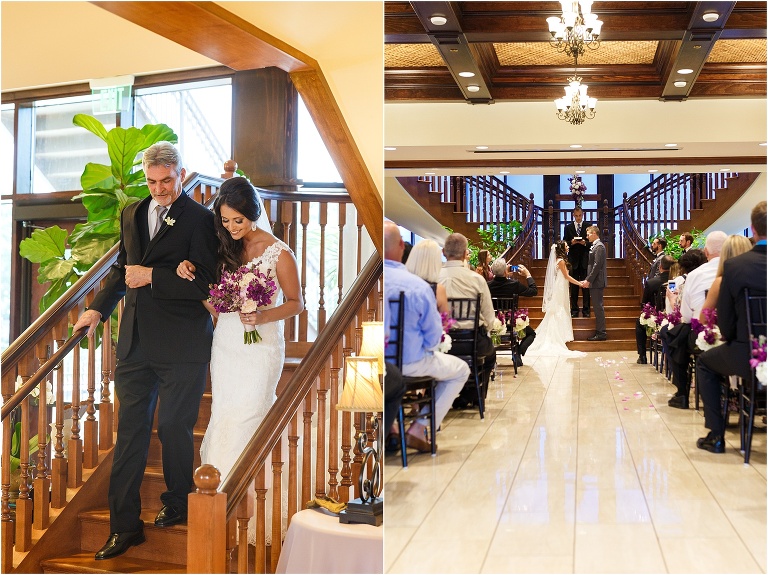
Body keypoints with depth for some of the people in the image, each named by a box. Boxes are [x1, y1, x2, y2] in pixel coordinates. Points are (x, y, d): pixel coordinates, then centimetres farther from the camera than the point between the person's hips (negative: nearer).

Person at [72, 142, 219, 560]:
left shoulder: (198, 219, -8)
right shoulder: (132, 215, 12)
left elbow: (204, 283, -15)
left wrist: (151, 276, -18)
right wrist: (98, 308, 13)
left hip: (180, 345, -5)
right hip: (136, 340, 5)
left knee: (174, 426, 9)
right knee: (130, 430, 8)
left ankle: (177, 505, 32)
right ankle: (124, 525, 16)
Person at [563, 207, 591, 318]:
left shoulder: (588, 226, 3)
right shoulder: (568, 227, 6)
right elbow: (564, 243, 5)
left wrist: (585, 243, -16)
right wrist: (571, 242, -15)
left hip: (585, 260, -1)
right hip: (573, 260, 1)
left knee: (586, 285, 0)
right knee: (573, 286, 4)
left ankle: (586, 310, 5)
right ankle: (574, 309, 10)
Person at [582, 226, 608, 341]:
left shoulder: (599, 247, -13)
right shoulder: (595, 246, 17)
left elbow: (597, 265, -19)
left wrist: (588, 280, -19)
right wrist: (587, 280, 13)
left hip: (597, 281, -10)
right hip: (594, 282, 10)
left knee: (598, 306, -7)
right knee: (598, 307, 11)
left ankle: (601, 333, -4)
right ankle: (599, 331, 16)